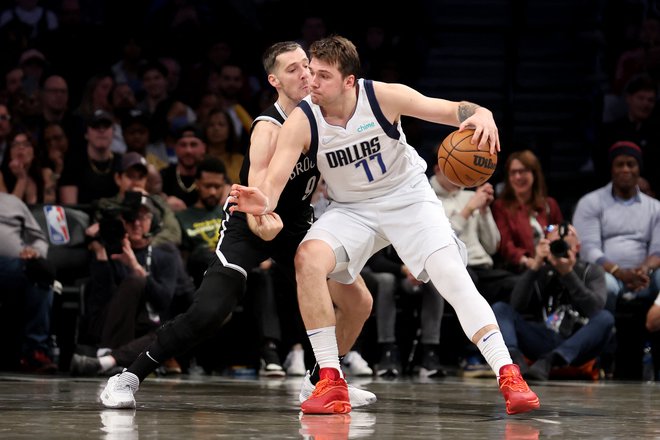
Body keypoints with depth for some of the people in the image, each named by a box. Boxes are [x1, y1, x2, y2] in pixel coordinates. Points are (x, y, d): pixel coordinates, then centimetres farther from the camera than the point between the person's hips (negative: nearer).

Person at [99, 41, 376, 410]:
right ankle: (128, 378, -9)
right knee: (209, 313, -22)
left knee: (359, 302, 1)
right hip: (251, 226, -7)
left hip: (296, 223, 7)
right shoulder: (269, 128, -27)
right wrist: (261, 221, -63)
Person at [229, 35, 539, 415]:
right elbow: (275, 178, -28)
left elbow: (454, 111, -20)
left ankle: (508, 376, -17)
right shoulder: (301, 121, -19)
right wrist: (264, 202, -52)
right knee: (308, 258, -25)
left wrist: (482, 115, -44)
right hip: (352, 208, 1)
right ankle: (332, 383, -18)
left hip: (408, 196, -1)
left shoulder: (383, 97, -21)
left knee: (453, 277, -20)